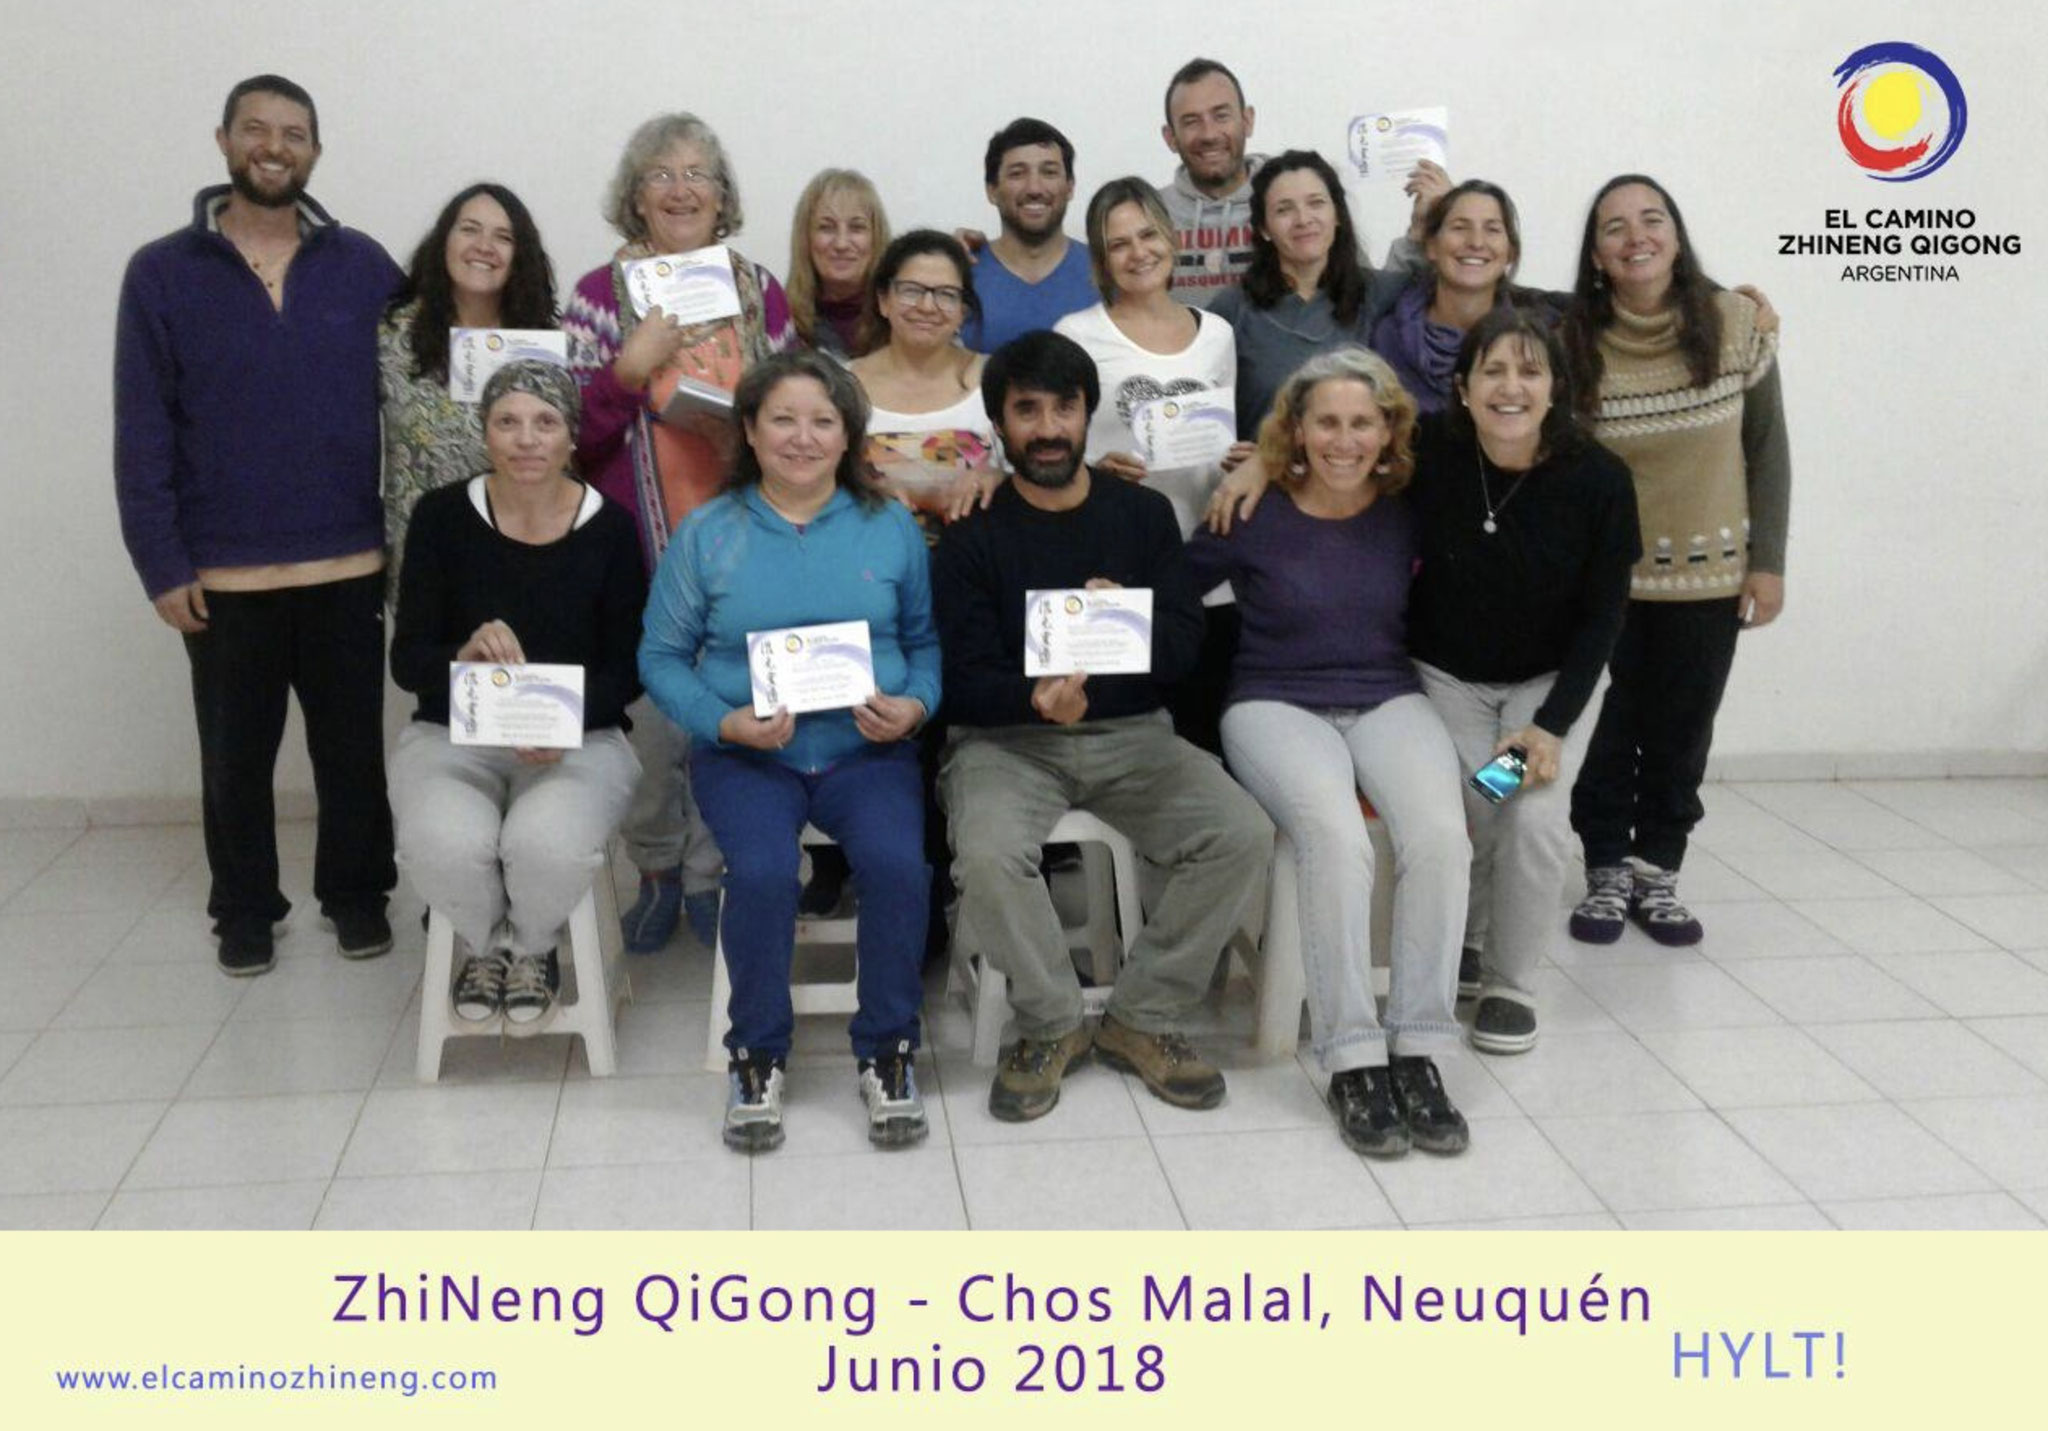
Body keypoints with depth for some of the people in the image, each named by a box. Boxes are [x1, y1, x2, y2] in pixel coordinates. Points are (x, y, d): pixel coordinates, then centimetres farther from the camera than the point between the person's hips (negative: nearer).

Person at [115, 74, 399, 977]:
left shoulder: (364, 267, 3)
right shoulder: (161, 273, 0)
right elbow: (142, 434, -2)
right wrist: (161, 565, -6)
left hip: (347, 566, 0)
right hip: (221, 576, 0)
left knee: (352, 746, 10)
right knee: (236, 758, 11)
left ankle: (356, 892, 28)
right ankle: (244, 909, 27)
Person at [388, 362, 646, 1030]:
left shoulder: (609, 529, -4)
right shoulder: (442, 517, -3)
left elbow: (628, 670, 0)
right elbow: (406, 661, -2)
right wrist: (465, 654, -25)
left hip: (580, 739, -1)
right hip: (452, 735, 1)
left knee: (550, 843, -33)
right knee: (444, 844, -32)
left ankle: (533, 948, 5)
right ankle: (486, 943, 7)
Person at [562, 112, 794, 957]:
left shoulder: (760, 291, 9)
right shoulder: (600, 295, 2)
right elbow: (571, 431, -3)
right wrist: (632, 367, -16)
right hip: (640, 548, -2)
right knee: (651, 721, 0)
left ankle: (708, 875, 21)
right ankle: (657, 871, 22)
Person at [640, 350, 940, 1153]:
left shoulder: (889, 528, 8)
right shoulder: (707, 534, 5)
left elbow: (928, 639, 10)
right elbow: (662, 657, 5)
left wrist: (915, 706, -10)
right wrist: (727, 722, -12)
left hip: (867, 753, 1)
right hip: (745, 755, 0)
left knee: (898, 863, -28)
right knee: (763, 871, -30)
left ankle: (887, 1051, -5)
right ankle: (758, 1055, -4)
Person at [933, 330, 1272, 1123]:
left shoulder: (1144, 514, 9)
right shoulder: (971, 538, 1)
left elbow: (1185, 646, 3)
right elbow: (965, 679, -7)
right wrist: (1037, 698, -29)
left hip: (1131, 733, 3)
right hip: (1008, 737, -2)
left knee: (1244, 835, -22)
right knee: (988, 855, -33)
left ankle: (1139, 1020, -3)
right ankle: (1050, 1026, -5)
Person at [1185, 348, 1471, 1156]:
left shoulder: (1408, 511, 7)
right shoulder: (1255, 516, -2)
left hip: (1388, 700, 3)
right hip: (1276, 704, -3)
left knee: (1439, 833, -29)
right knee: (1337, 838, -34)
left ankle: (1418, 1050, -18)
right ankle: (1351, 1060, -24)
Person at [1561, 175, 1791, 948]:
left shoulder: (1738, 324, -7)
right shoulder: (1570, 341, -11)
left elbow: (1768, 449, 0)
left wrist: (1768, 561, -2)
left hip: (1709, 576, 1)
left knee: (1682, 731, 11)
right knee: (1608, 730, 6)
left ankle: (1657, 871, 25)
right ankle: (1607, 870, 22)